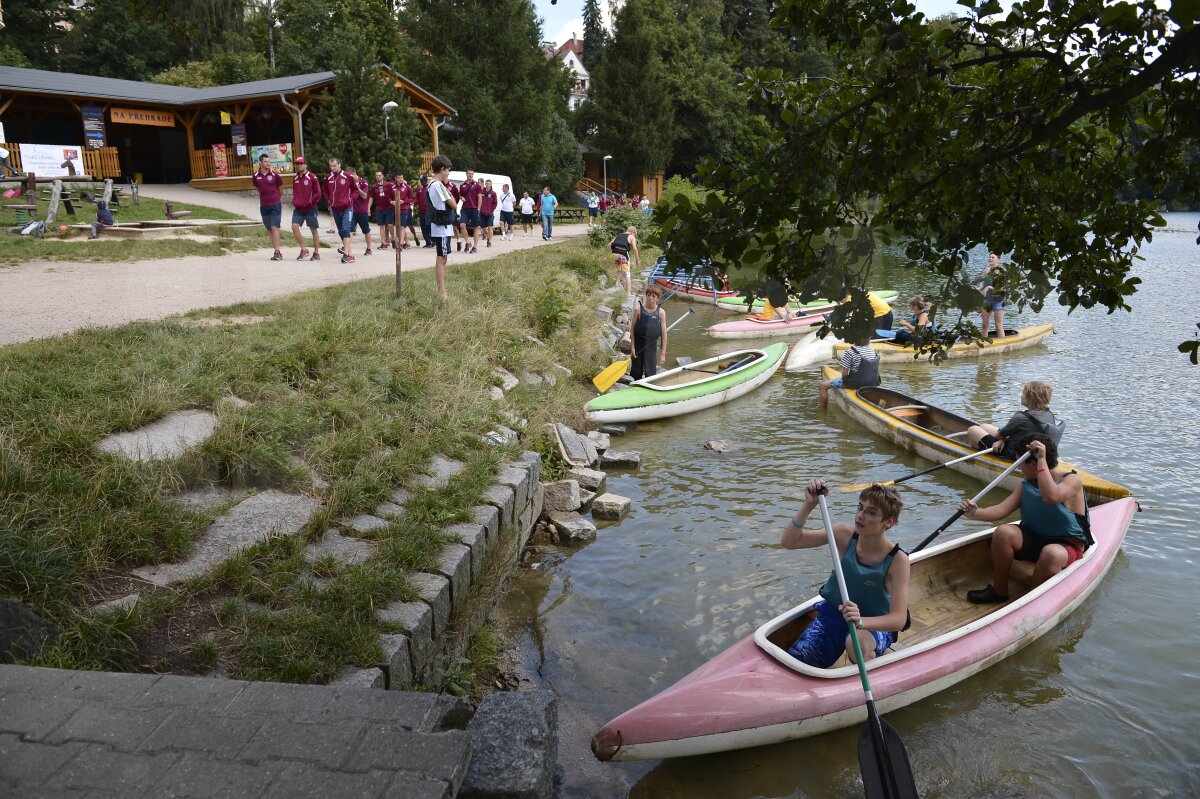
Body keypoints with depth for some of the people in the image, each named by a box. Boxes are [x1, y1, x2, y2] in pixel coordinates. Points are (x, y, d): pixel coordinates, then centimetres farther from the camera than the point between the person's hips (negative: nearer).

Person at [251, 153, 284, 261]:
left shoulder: (274, 174, -5)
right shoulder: (255, 176, 1)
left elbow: (281, 187, 11)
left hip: (276, 205, -3)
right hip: (264, 206, 4)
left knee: (274, 228, -12)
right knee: (269, 229, 6)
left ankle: (277, 252, -16)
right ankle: (277, 252, 11)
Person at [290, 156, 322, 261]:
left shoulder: (312, 177, -8)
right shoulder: (295, 178, 10)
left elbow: (318, 193, -8)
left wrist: (311, 201, -12)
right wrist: (294, 202, 11)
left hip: (310, 209, -5)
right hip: (298, 209, 5)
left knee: (314, 230, 3)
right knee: (294, 226, -10)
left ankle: (316, 253, 13)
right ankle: (304, 250, 0)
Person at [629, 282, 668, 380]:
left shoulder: (661, 312, -7)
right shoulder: (638, 309, -8)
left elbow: (664, 334, -5)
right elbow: (632, 329, -4)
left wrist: (663, 353, -7)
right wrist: (632, 347, -6)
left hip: (651, 344, 0)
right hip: (638, 343, 0)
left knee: (650, 372, -1)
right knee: (636, 371, 12)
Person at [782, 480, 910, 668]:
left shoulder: (897, 560, -19)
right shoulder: (845, 535, -11)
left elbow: (898, 620, -25)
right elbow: (789, 541, -13)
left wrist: (861, 622, -44)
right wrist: (808, 505, -26)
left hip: (875, 626, -3)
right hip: (832, 613, 3)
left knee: (858, 644, -39)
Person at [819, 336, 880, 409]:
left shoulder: (850, 353, -20)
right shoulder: (872, 351, -1)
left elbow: (844, 374, -17)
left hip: (853, 383, -7)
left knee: (823, 385, 5)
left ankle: (822, 410, 10)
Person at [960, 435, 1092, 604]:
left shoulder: (1072, 481, -14)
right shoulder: (1026, 486, 4)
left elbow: (1051, 496, -37)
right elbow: (1002, 510, -6)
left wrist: (1042, 460, -31)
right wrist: (976, 513, -25)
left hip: (1067, 546, -5)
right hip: (1033, 539, 5)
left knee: (1052, 554, -39)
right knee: (1003, 533, -23)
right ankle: (999, 592, -8)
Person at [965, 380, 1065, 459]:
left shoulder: (1021, 417, -29)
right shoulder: (1050, 415, -6)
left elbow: (999, 435, -13)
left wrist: (1002, 440, 9)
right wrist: (1003, 439, -9)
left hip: (1011, 456, -9)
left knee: (972, 430, 5)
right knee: (984, 426, 23)